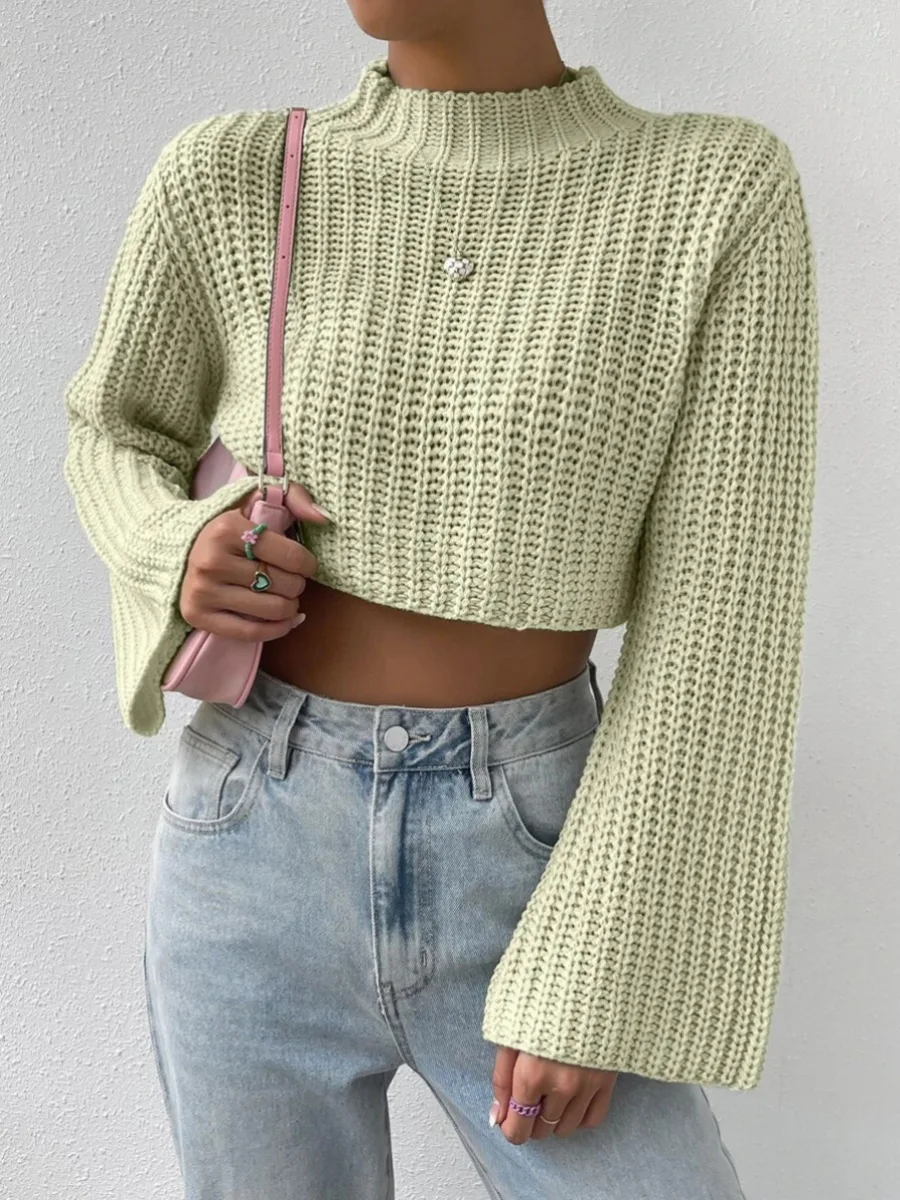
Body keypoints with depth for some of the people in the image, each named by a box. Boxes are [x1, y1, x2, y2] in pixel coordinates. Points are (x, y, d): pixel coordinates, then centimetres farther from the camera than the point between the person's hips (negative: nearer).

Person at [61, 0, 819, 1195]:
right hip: (260, 864, 1)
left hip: (520, 880, 0)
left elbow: (719, 626, -10)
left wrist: (594, 979, -12)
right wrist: (182, 559, -11)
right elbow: (118, 436, 13)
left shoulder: (723, 197, -8)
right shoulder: (225, 182, -4)